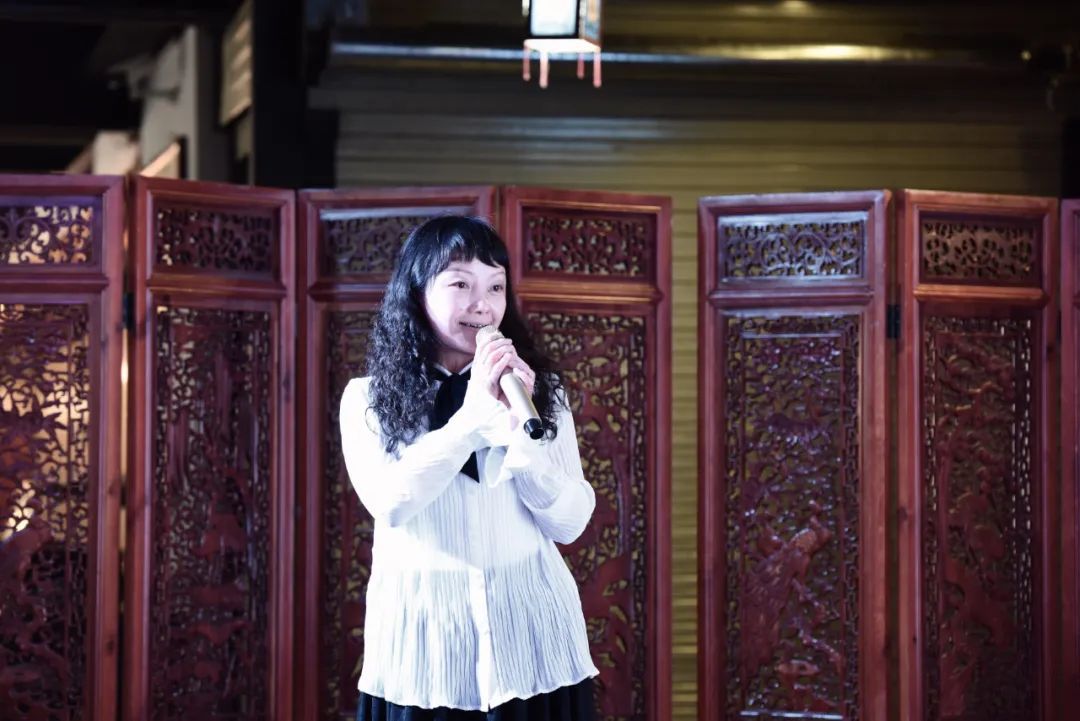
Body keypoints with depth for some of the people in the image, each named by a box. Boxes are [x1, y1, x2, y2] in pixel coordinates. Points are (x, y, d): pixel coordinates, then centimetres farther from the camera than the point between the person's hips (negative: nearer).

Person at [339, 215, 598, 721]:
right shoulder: (368, 399, 0)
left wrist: (519, 425, -14)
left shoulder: (540, 390, 5)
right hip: (421, 633, -1)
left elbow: (570, 522, -3)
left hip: (532, 633, 2)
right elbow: (389, 503, -16)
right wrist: (473, 414, -19)